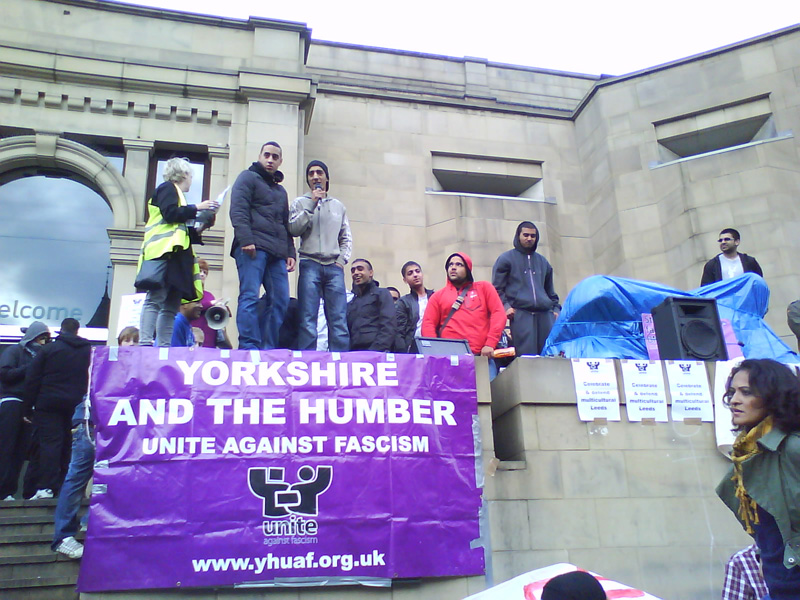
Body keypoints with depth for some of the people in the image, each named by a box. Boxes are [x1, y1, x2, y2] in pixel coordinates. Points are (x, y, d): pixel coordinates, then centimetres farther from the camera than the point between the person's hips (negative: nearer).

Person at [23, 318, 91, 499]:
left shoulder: (48, 349, 0)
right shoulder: (89, 351, 7)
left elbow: (32, 380, -1)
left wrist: (28, 407, 4)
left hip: (49, 405, -2)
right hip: (77, 407, 3)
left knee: (49, 444, -3)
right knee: (70, 445, 7)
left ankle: (46, 487, -8)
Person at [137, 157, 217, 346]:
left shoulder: (174, 192, 32)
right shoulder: (167, 188, 6)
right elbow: (170, 213, -13)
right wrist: (197, 207, -8)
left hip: (174, 256, 10)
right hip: (165, 252, -10)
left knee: (171, 306, 1)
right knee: (156, 299, -18)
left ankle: (165, 347, -3)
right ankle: (145, 343, -24)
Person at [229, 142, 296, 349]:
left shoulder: (281, 190, 30)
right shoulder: (248, 177, 10)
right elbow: (238, 210, -5)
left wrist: (290, 253, 16)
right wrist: (246, 239, -18)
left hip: (277, 252, 6)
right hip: (253, 247, -6)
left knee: (280, 301, -3)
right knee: (250, 297, -14)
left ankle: (269, 349, 1)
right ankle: (249, 348, -17)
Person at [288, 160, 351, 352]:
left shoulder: (338, 206, 21)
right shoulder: (301, 203, 14)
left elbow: (346, 238, 19)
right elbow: (293, 229, -2)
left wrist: (342, 260, 4)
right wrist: (311, 204, -4)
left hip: (334, 266, 2)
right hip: (310, 265, -2)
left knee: (339, 319, -6)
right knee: (308, 319, -9)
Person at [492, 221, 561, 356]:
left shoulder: (542, 261, 24)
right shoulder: (506, 259, 9)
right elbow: (497, 288, 3)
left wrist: (556, 308, 15)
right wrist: (506, 306, -10)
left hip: (545, 314, 5)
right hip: (521, 314, -4)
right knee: (527, 356, -11)